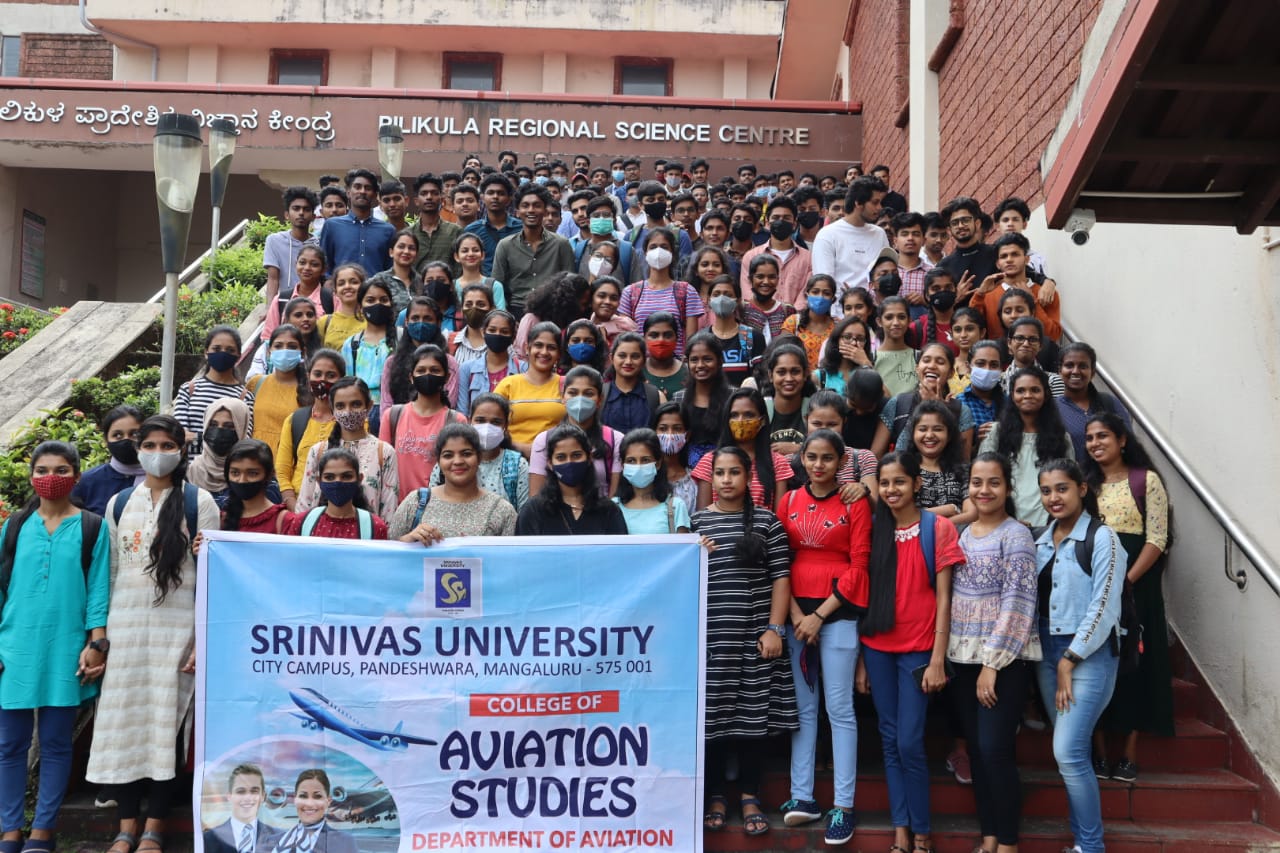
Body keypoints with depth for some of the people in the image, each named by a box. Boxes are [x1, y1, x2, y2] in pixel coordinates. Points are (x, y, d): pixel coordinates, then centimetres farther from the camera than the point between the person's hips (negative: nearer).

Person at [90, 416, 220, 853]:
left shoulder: (199, 502, 0)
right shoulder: (119, 503, 11)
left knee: (166, 720, 0)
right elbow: (111, 572, 13)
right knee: (123, 719, 2)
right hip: (126, 623, 3)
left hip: (176, 624, -3)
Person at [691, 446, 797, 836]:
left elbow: (781, 577, 0)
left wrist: (775, 629, -6)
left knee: (752, 716, 5)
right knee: (713, 717, 4)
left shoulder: (766, 520, 3)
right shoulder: (695, 521, 5)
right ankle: (716, 795, 18)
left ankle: (750, 796, 18)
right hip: (710, 635, 1)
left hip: (755, 635, 0)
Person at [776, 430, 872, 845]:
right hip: (795, 611, 4)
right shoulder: (789, 501, 8)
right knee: (802, 705, 7)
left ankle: (843, 806, 2)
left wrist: (820, 615, -10)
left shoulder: (855, 503, -2)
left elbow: (859, 566, -6)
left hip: (837, 612, -4)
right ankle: (802, 796, 13)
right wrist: (795, 614, -5)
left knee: (839, 708, -2)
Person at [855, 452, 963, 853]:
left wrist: (938, 659, -11)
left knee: (909, 742, -5)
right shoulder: (874, 529, 7)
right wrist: (860, 658, 6)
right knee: (890, 740, 8)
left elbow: (943, 597, -6)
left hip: (918, 649, -4)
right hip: (877, 648, 4)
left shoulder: (938, 527, -4)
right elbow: (865, 594, 8)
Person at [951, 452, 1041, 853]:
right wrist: (944, 655, 9)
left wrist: (992, 663, -17)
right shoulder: (963, 533, 10)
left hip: (1005, 659, -6)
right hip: (963, 656, 6)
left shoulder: (1016, 534, -9)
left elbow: (1017, 603, -15)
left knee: (995, 749, -7)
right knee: (975, 749, 10)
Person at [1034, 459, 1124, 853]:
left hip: (1089, 654, -6)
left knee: (1068, 752, -12)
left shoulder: (1101, 538, -9)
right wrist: (1052, 659, 5)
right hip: (1048, 653, 6)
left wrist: (1070, 660, -12)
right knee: (1070, 753, 9)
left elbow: (1103, 606, -13)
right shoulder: (1041, 541, 11)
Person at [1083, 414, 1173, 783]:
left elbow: (1157, 539, -8)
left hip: (1135, 583, -4)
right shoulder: (1086, 484, 13)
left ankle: (1129, 754, 5)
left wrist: (1125, 582, -17)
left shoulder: (1147, 480, -1)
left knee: (1134, 662, -1)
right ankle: (1099, 752, 9)